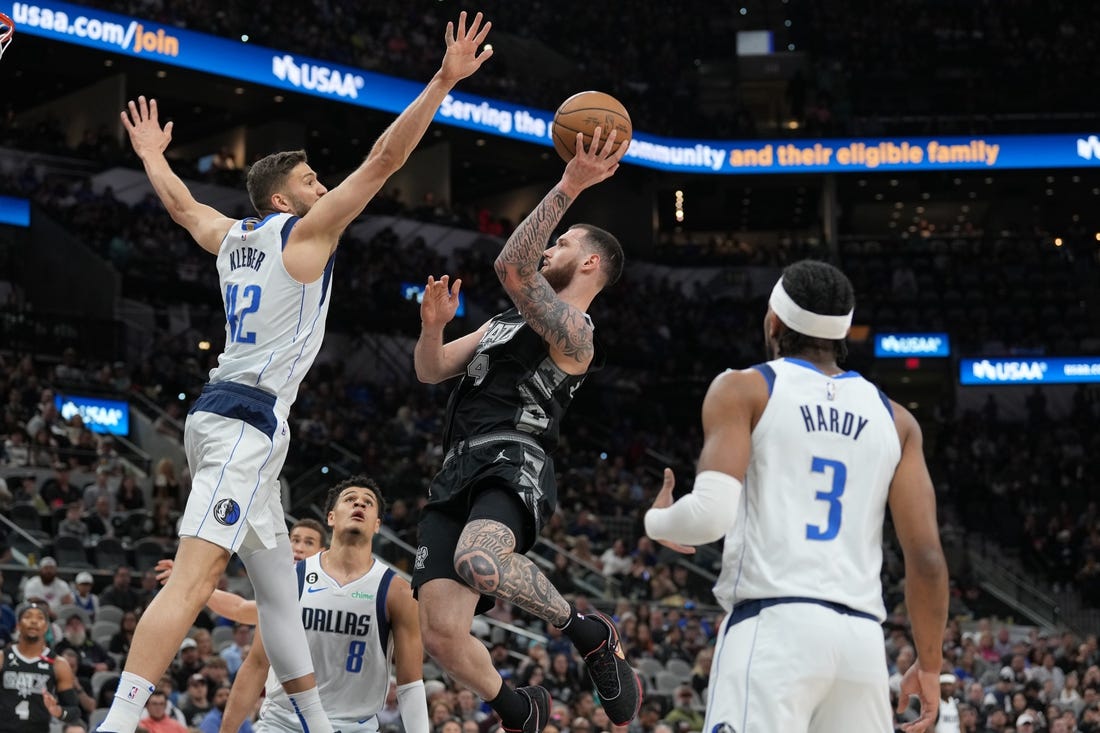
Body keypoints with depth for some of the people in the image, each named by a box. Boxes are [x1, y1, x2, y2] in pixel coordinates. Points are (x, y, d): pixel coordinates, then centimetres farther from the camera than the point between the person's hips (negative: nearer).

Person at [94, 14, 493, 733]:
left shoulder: (231, 237, 17)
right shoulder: (306, 230, -3)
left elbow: (181, 203, 38)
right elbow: (385, 158, -8)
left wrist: (152, 156, 57)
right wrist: (444, 81, -7)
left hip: (224, 410, 10)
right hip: (249, 417, -10)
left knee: (278, 582, 16)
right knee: (194, 577, -21)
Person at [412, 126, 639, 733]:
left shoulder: (573, 332, -1)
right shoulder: (505, 322, 28)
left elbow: (512, 268, -17)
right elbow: (431, 371, 27)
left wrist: (568, 187, -24)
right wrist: (432, 326, 5)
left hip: (513, 463, -8)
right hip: (458, 474, 8)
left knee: (478, 559, -41)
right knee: (441, 634, -5)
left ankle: (590, 634, -15)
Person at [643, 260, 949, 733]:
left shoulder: (744, 389, 5)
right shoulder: (895, 420, 16)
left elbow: (711, 514, -8)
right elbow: (926, 557, 9)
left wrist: (657, 522, 14)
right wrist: (930, 665, 18)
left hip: (773, 627, -4)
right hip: (861, 638, 4)